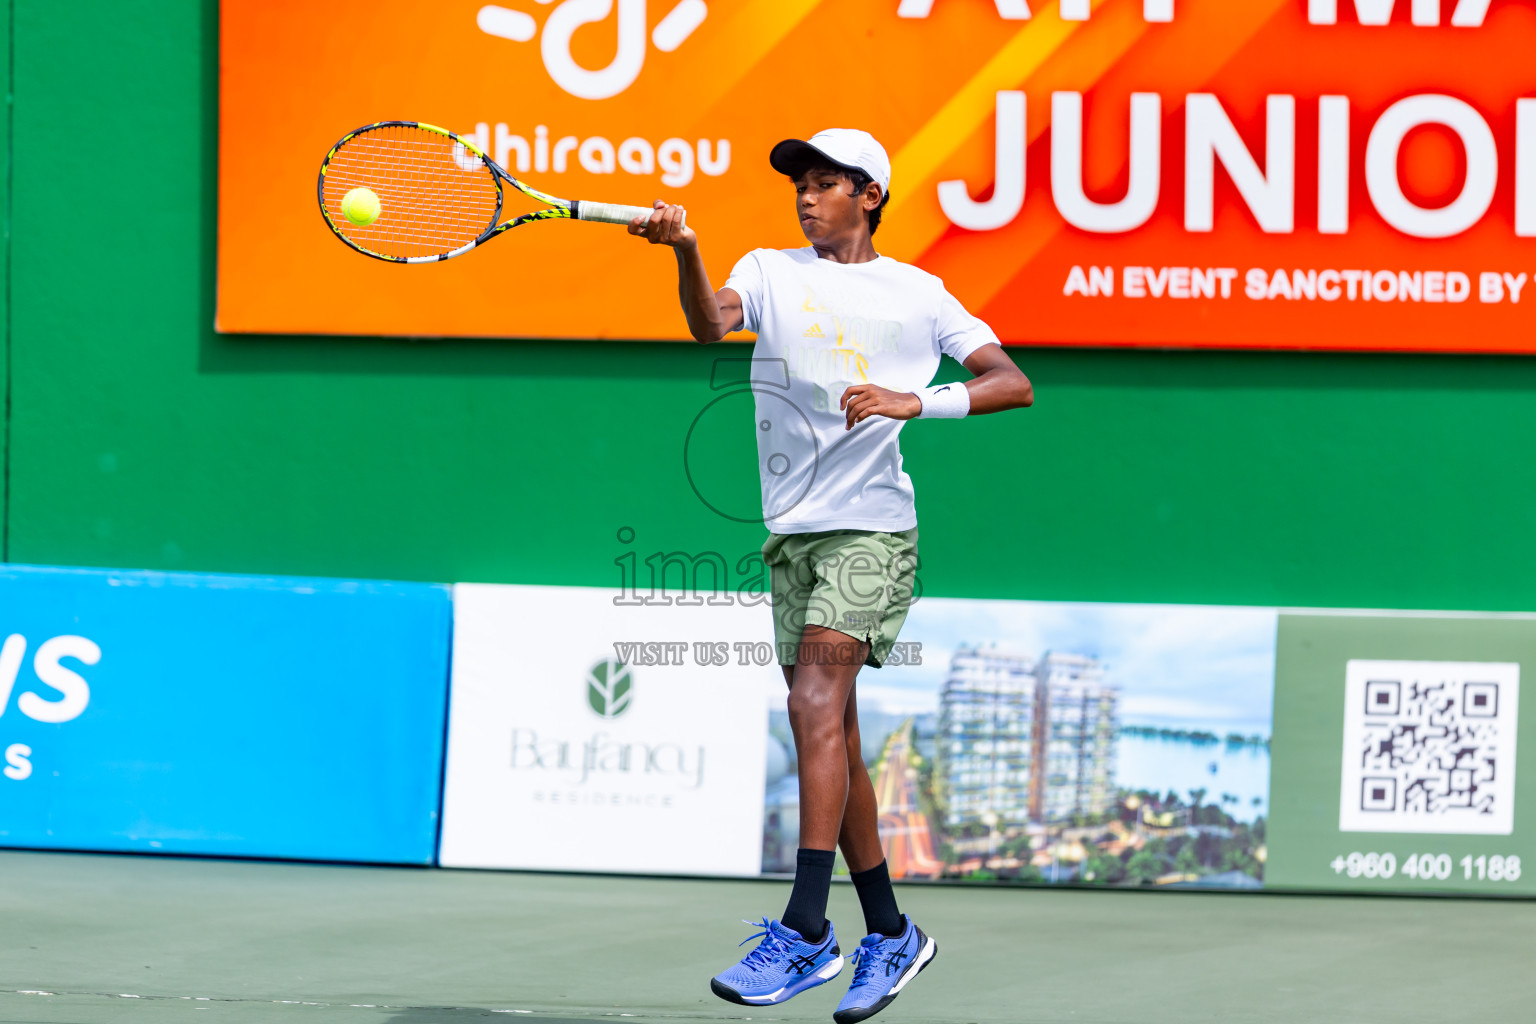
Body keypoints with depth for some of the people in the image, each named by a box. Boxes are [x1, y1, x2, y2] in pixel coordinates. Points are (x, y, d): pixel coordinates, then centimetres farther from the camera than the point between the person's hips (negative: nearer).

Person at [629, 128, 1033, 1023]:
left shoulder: (917, 293, 3)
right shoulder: (771, 272, 10)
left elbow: (1014, 384, -2)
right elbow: (711, 324, -11)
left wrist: (916, 401, -16)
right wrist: (686, 249, -30)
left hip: (870, 528, -5)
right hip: (794, 532, 5)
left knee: (817, 699, -21)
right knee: (833, 738, 8)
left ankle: (806, 932, -26)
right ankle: (890, 932, 20)